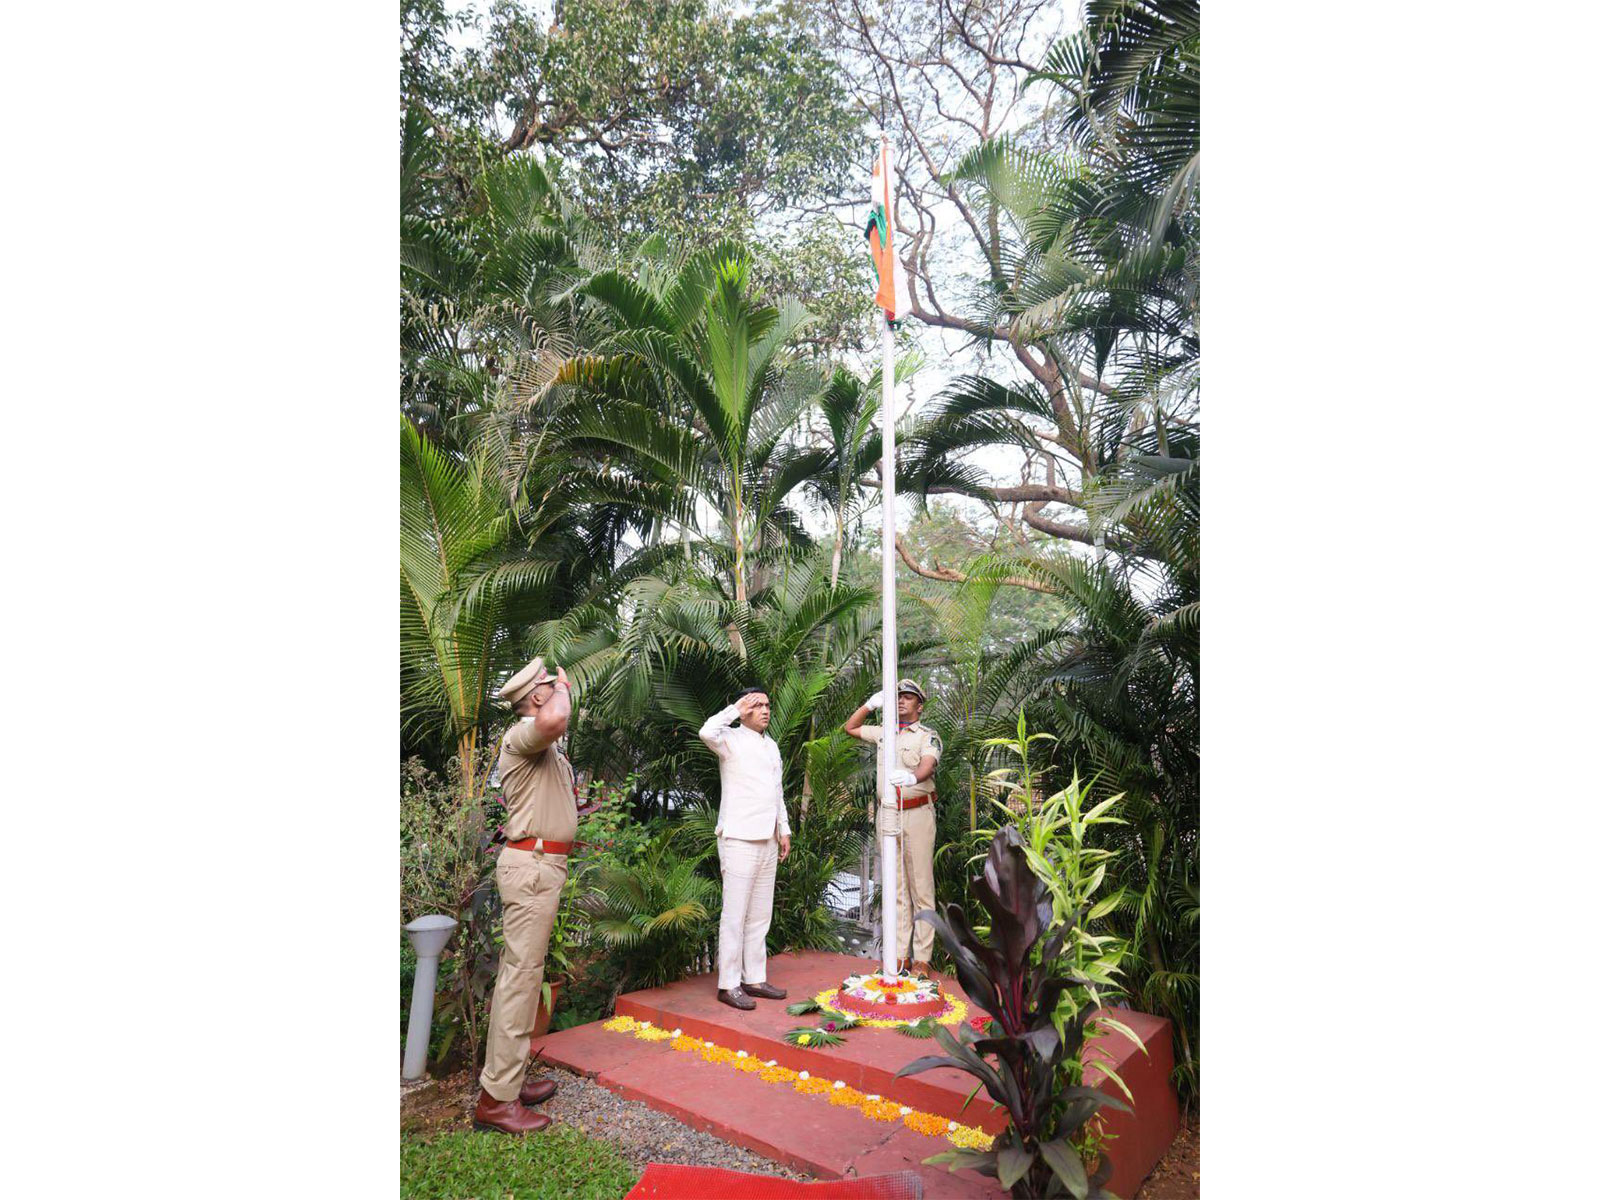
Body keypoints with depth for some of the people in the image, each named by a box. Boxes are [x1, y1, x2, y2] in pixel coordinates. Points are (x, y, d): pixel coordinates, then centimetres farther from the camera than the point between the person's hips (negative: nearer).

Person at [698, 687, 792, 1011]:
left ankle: (755, 978, 22)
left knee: (760, 915, 13)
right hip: (739, 838, -8)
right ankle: (728, 984, 6)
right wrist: (736, 710, -18)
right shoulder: (731, 740, -7)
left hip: (767, 840, 8)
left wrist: (784, 829, 16)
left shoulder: (771, 746, 16)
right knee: (735, 914, -3)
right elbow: (707, 732, -31)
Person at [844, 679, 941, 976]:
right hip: (887, 814, 5)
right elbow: (849, 728, 25)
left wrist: (912, 777, -44)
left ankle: (921, 958, 3)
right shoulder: (884, 733, 15)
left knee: (921, 886, -3)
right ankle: (900, 955, 15)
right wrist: (871, 705, 11)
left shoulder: (928, 736, -1)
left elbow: (927, 766, -21)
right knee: (895, 887, 8)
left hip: (917, 813, -4)